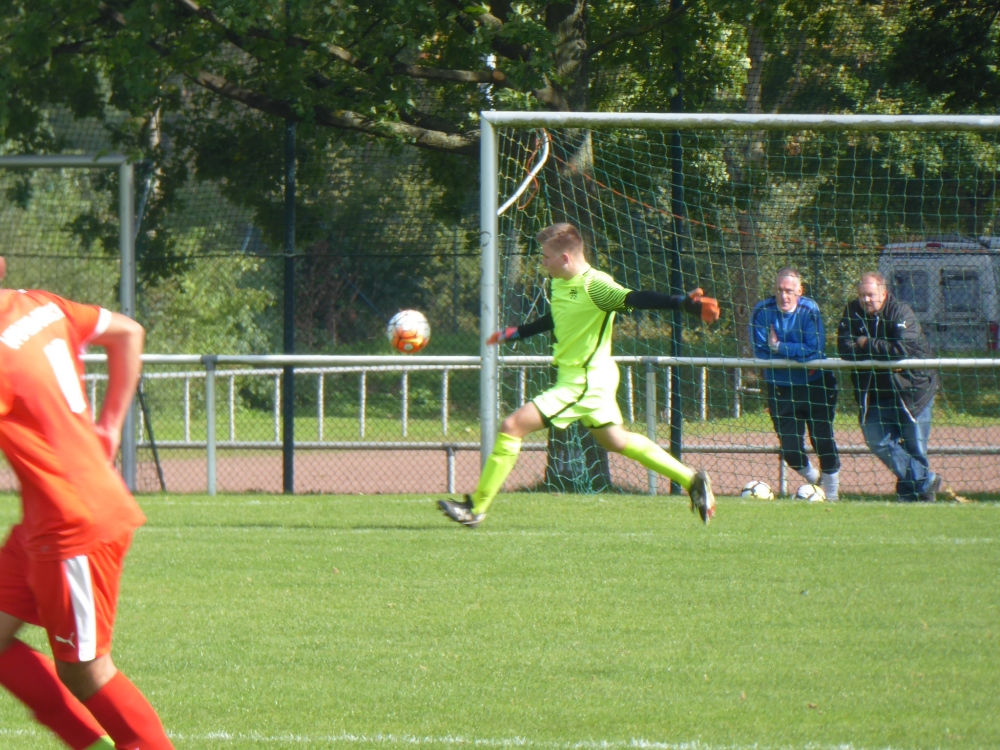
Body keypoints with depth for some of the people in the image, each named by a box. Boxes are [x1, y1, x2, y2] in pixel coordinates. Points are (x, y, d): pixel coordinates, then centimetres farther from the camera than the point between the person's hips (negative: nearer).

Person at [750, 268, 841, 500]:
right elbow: (760, 352, -15)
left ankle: (832, 494, 14)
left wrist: (779, 346, -21)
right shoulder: (762, 312, -10)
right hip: (780, 390, 1)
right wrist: (797, 354, -17)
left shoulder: (809, 311, -14)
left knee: (824, 443, -2)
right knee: (790, 450, 2)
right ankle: (812, 478, 32)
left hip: (814, 386, -1)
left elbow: (815, 350, -22)